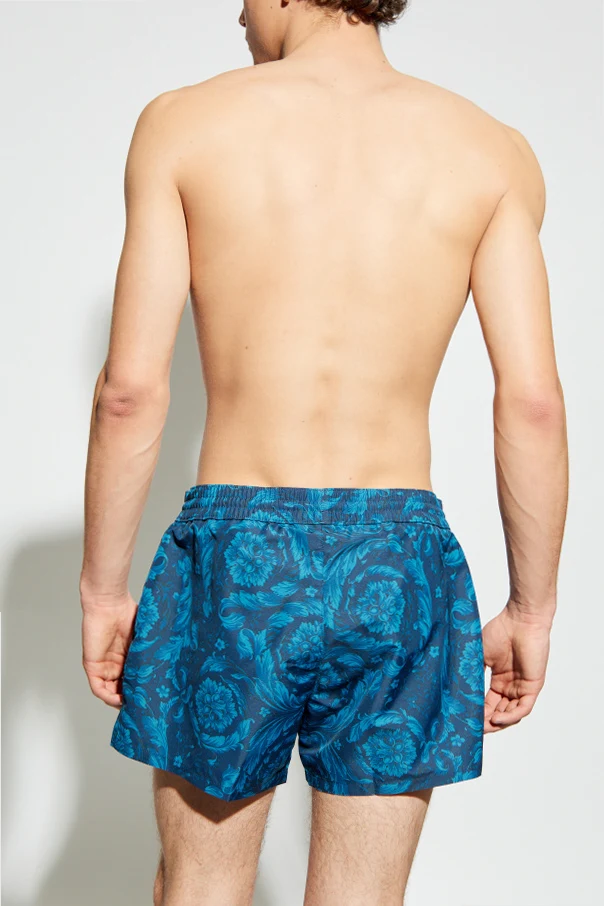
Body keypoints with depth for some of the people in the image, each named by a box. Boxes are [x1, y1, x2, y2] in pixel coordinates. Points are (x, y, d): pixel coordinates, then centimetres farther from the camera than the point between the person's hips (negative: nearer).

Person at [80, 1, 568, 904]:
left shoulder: (184, 124, -1)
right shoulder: (490, 148, 2)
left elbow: (131, 388, -6)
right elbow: (533, 399, -6)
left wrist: (103, 590, 4)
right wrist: (531, 610, 4)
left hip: (234, 555, -1)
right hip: (394, 563, 1)